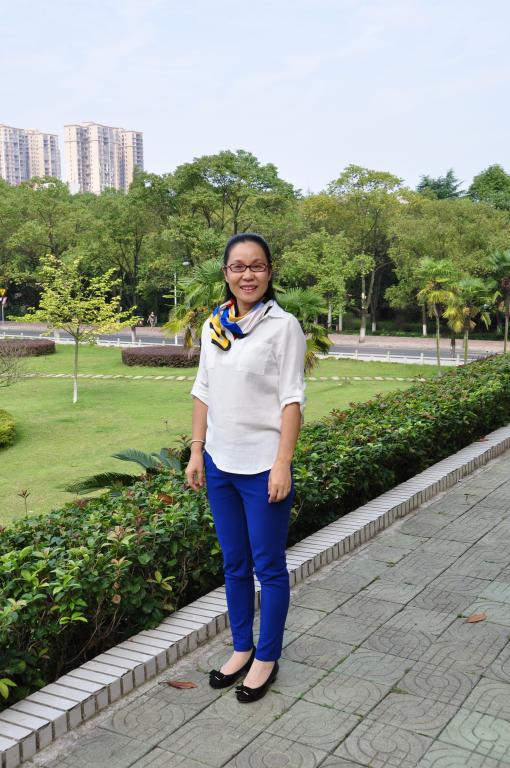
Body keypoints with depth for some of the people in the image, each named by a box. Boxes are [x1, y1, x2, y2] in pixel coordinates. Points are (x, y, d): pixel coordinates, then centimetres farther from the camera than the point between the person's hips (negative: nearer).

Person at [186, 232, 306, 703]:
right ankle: (242, 648, 33)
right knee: (234, 564, 16)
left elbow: (291, 399, -11)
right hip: (220, 464, 5)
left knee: (268, 566, 7)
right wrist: (197, 452, 7)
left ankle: (267, 658, 24)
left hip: (262, 466, -5)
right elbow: (203, 392, 11)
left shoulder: (283, 326, -9)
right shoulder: (214, 326, 7)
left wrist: (283, 464, -16)